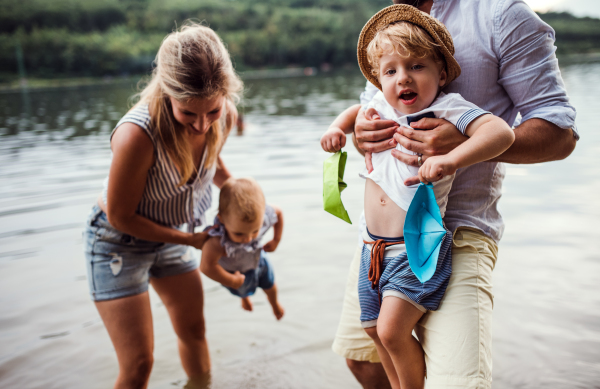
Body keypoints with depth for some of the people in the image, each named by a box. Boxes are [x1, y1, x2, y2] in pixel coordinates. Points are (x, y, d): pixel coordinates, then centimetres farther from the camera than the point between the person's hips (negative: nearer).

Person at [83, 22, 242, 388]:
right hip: (119, 243, -6)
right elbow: (120, 217, -24)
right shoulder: (138, 134, -39)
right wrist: (189, 239, -16)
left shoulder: (224, 116, -20)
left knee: (194, 330, 22)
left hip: (170, 235, 6)